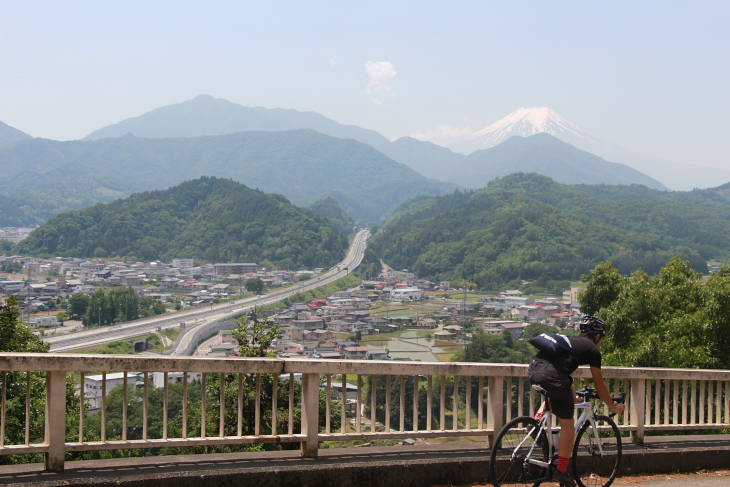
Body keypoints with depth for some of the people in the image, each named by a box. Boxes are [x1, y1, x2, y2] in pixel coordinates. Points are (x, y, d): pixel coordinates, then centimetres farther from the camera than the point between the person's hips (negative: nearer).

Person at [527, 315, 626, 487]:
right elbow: (599, 385, 19)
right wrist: (614, 407, 33)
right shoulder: (592, 349, 15)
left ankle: (538, 418, 15)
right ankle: (561, 471, 10)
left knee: (551, 394, 40)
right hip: (552, 375, -6)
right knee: (567, 424, 9)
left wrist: (573, 398, 58)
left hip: (533, 370, 6)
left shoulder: (568, 340, 34)